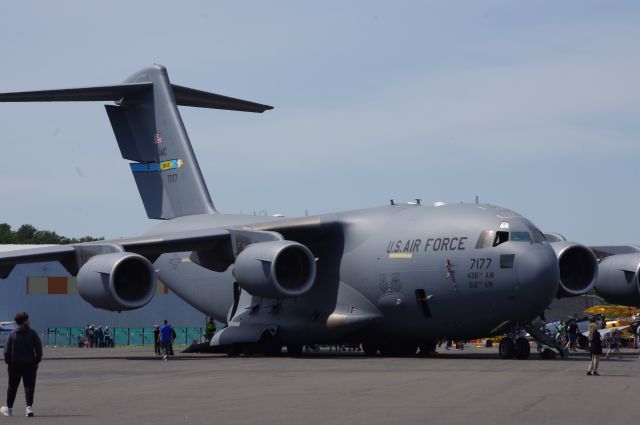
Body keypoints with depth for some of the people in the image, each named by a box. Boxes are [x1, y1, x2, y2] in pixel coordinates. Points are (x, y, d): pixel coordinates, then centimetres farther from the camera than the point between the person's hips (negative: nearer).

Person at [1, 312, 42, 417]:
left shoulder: (12, 335, -1)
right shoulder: (32, 333, -4)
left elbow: (6, 350, -2)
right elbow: (39, 349, -4)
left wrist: (8, 362, 7)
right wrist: (37, 361, 5)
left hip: (15, 365, 1)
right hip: (30, 364, -1)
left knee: (12, 386, 13)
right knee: (29, 386, 1)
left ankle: (9, 408, 22)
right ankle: (29, 407, -12)